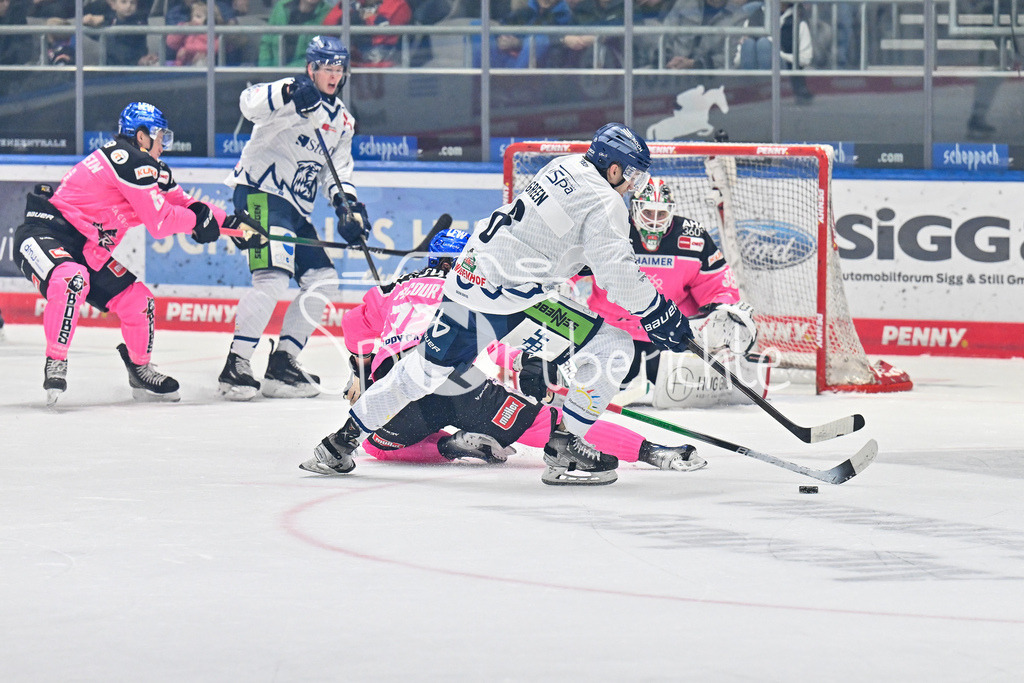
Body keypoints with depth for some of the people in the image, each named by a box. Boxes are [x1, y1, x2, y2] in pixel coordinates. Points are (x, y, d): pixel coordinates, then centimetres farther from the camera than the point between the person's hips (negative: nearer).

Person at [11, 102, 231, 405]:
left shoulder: (148, 167, 13)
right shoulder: (130, 161, -18)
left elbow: (180, 202, 20)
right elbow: (160, 222, -19)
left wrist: (229, 222, 6)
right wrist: (197, 219, -3)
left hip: (85, 250, 10)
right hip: (43, 233, -10)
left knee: (136, 299, 7)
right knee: (71, 279, -39)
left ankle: (140, 370, 27)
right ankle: (55, 363, -29)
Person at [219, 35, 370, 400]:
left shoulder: (342, 119, 17)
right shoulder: (295, 91, -9)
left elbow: (338, 168, 17)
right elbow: (251, 103, -28)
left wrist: (347, 203, -2)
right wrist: (290, 94, -45)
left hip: (296, 207, 9)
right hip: (260, 193, -9)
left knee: (322, 279, 6)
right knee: (273, 277, -23)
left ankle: (281, 364, 12)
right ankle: (236, 366, -20)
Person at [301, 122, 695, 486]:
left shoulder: (566, 166, 14)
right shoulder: (604, 205, -12)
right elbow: (617, 273, -19)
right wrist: (661, 316, -10)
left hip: (470, 276, 9)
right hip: (509, 299, -9)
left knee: (428, 368, 22)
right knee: (612, 348, -4)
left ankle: (342, 442, 28)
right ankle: (565, 451, 0)